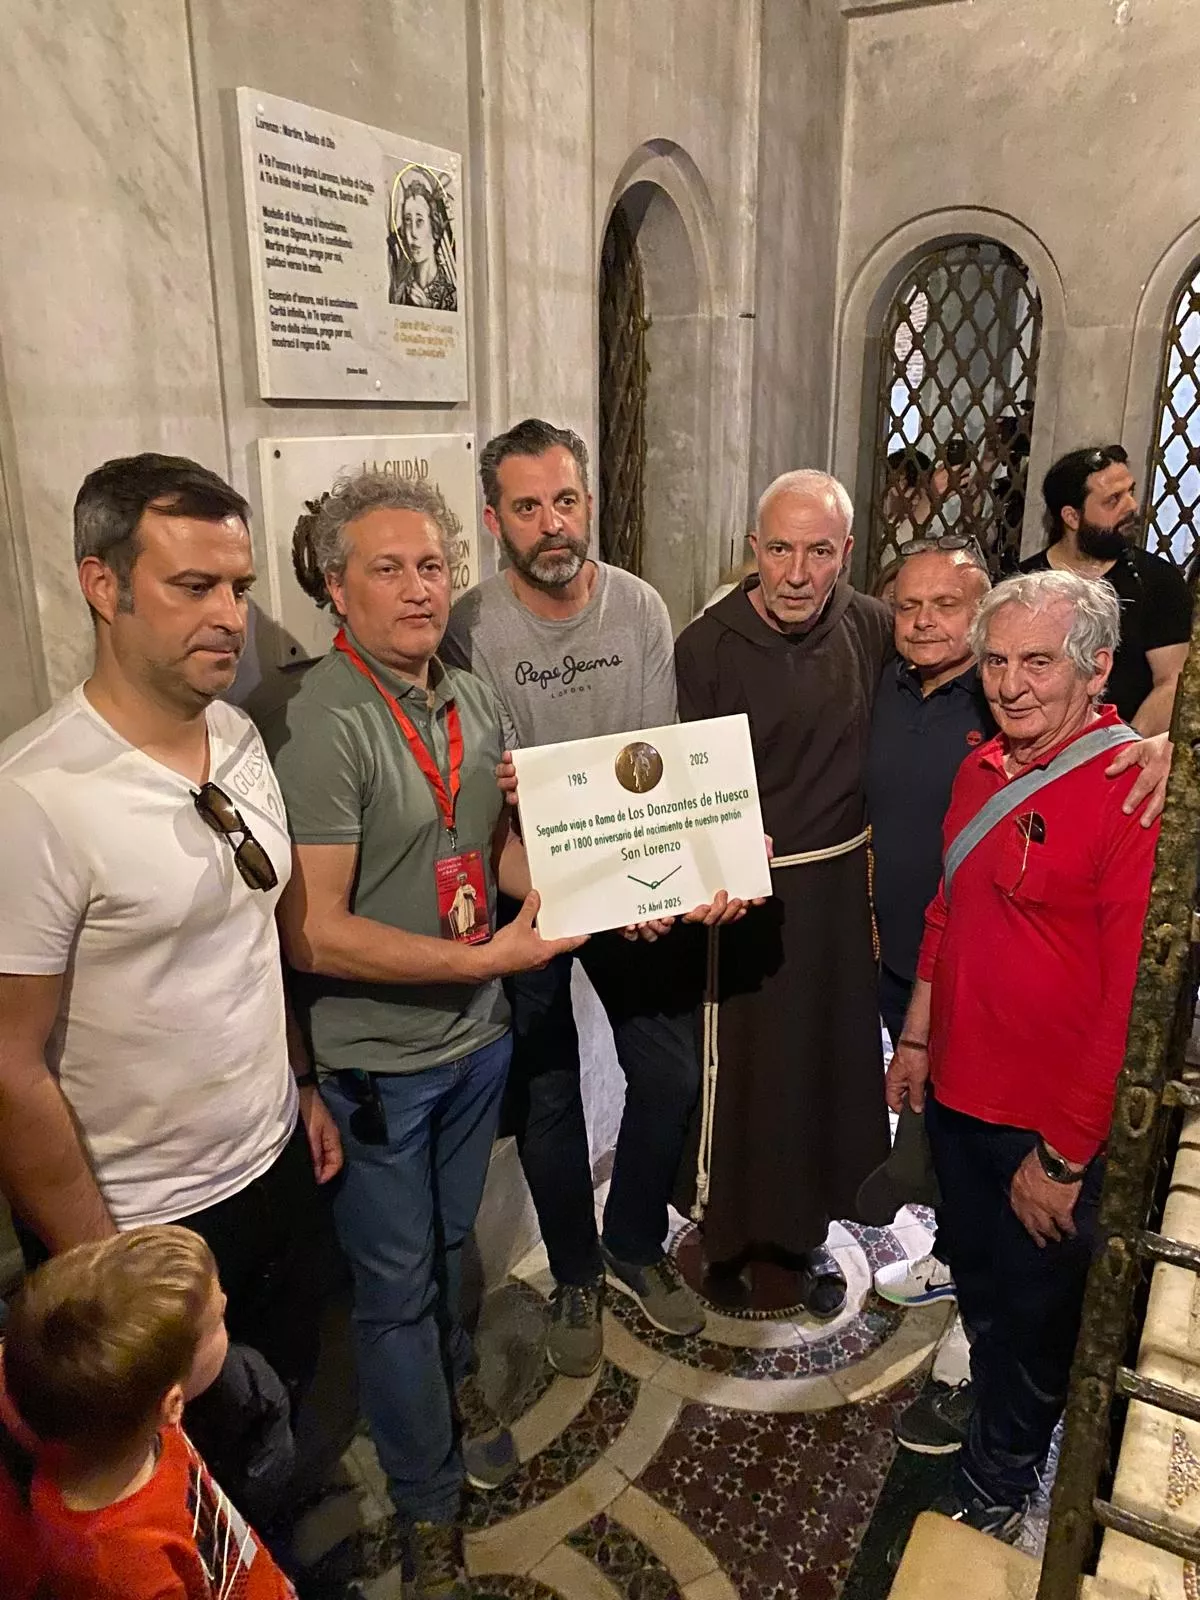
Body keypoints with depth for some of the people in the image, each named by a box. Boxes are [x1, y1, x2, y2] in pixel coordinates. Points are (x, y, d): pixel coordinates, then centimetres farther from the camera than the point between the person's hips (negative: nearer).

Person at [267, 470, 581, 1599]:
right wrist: (492, 956, -24)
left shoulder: (474, 702, 1)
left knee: (450, 1245, 28)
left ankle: (451, 1382, 56)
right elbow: (310, 932, -26)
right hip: (375, 1060, -6)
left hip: (477, 1038, 6)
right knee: (396, 1284, 14)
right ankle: (427, 1503, 39)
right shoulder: (320, 726, -23)